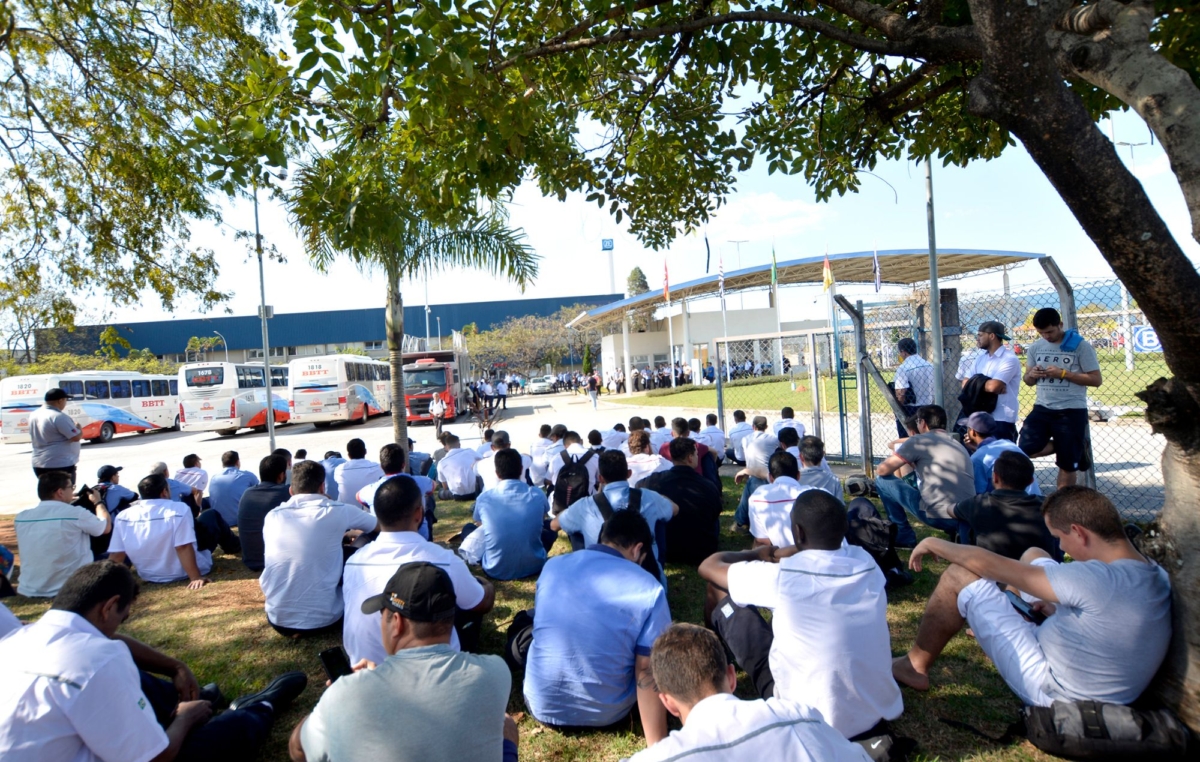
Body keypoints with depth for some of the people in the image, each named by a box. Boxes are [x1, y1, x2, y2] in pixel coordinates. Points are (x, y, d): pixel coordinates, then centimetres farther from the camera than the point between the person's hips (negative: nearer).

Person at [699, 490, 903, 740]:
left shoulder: (781, 578, -22)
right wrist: (779, 554, 20)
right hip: (881, 715, 5)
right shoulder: (867, 563, -9)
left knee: (720, 594, 7)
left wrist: (758, 554, 12)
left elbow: (709, 566, -3)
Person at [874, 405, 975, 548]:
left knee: (883, 481, 9)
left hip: (937, 515, -7)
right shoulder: (959, 445, 23)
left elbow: (882, 470, 3)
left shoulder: (918, 441, 2)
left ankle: (904, 537, 16)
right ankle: (958, 532, 14)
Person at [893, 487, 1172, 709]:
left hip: (1053, 692, -8)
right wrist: (1056, 610, 6)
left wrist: (935, 544, -9)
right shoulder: (1156, 576, -7)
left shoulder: (1098, 580, -32)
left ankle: (915, 666, 10)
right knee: (1033, 556, 15)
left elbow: (991, 565, -23)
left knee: (959, 575, -9)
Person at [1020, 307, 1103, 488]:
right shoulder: (1035, 348, 6)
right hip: (1042, 409, 4)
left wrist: (1063, 373, -18)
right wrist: (1031, 375, -10)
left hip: (1072, 411, -4)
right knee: (1026, 449, -10)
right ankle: (1072, 448, 14)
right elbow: (1028, 381, 14)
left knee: (1067, 465, 5)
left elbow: (1096, 380, -8)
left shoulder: (1080, 346, -7)